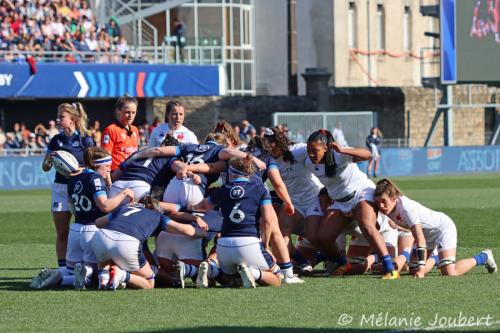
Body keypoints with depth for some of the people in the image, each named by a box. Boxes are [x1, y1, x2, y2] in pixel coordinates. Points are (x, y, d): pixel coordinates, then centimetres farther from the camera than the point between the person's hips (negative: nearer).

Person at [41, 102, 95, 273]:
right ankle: (63, 269, 9)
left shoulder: (85, 139, -4)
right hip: (60, 187, 4)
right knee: (61, 233, 5)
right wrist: (50, 160, -9)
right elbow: (45, 167, 13)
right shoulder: (56, 140, 8)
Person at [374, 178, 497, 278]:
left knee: (449, 273, -19)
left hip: (443, 227, -8)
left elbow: (420, 239, -39)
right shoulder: (387, 208, -15)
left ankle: (483, 257, 5)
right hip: (427, 233, 8)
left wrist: (421, 269, -43)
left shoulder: (406, 208, -36)